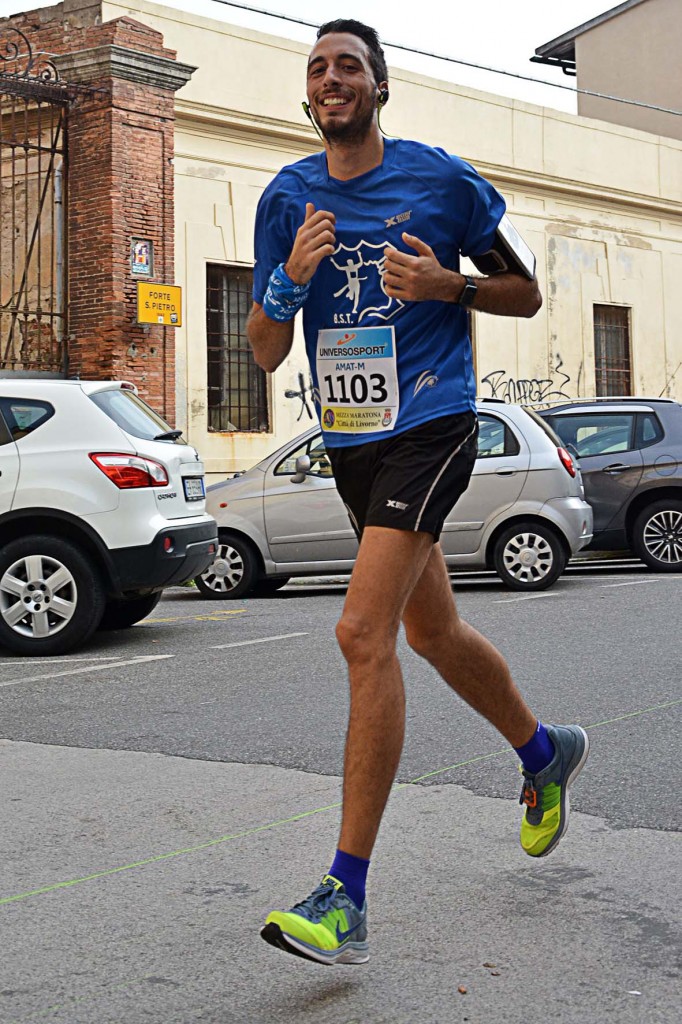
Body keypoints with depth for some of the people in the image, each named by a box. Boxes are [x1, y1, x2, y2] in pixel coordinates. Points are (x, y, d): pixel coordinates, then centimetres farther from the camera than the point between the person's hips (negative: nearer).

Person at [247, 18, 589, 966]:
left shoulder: (442, 179, -2)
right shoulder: (288, 198, 8)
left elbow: (526, 296, 5)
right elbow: (266, 354, 7)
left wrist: (445, 285, -14)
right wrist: (290, 280, -13)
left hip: (430, 427, -6)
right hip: (350, 440, 6)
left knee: (365, 632, -20)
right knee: (434, 635, 18)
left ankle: (346, 900, -18)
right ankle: (546, 752, 46)